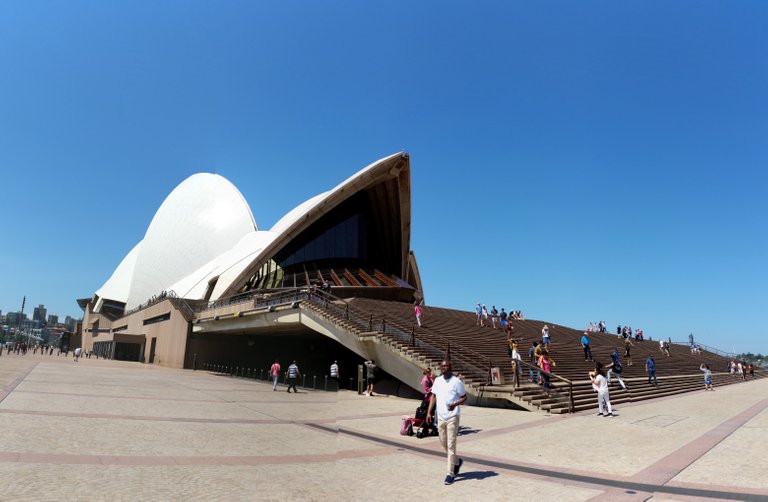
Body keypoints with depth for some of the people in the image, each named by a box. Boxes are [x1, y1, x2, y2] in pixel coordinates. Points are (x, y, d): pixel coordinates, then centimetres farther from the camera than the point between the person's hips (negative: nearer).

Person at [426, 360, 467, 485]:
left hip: (452, 417, -6)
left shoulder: (456, 381, -9)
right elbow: (434, 396, 14)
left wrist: (455, 404, -23)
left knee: (451, 445, -3)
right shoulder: (437, 380, 7)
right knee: (443, 444, 15)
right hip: (440, 417, 6)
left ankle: (450, 474, 5)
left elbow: (464, 397, -5)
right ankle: (457, 462, 38)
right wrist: (429, 412, 7)